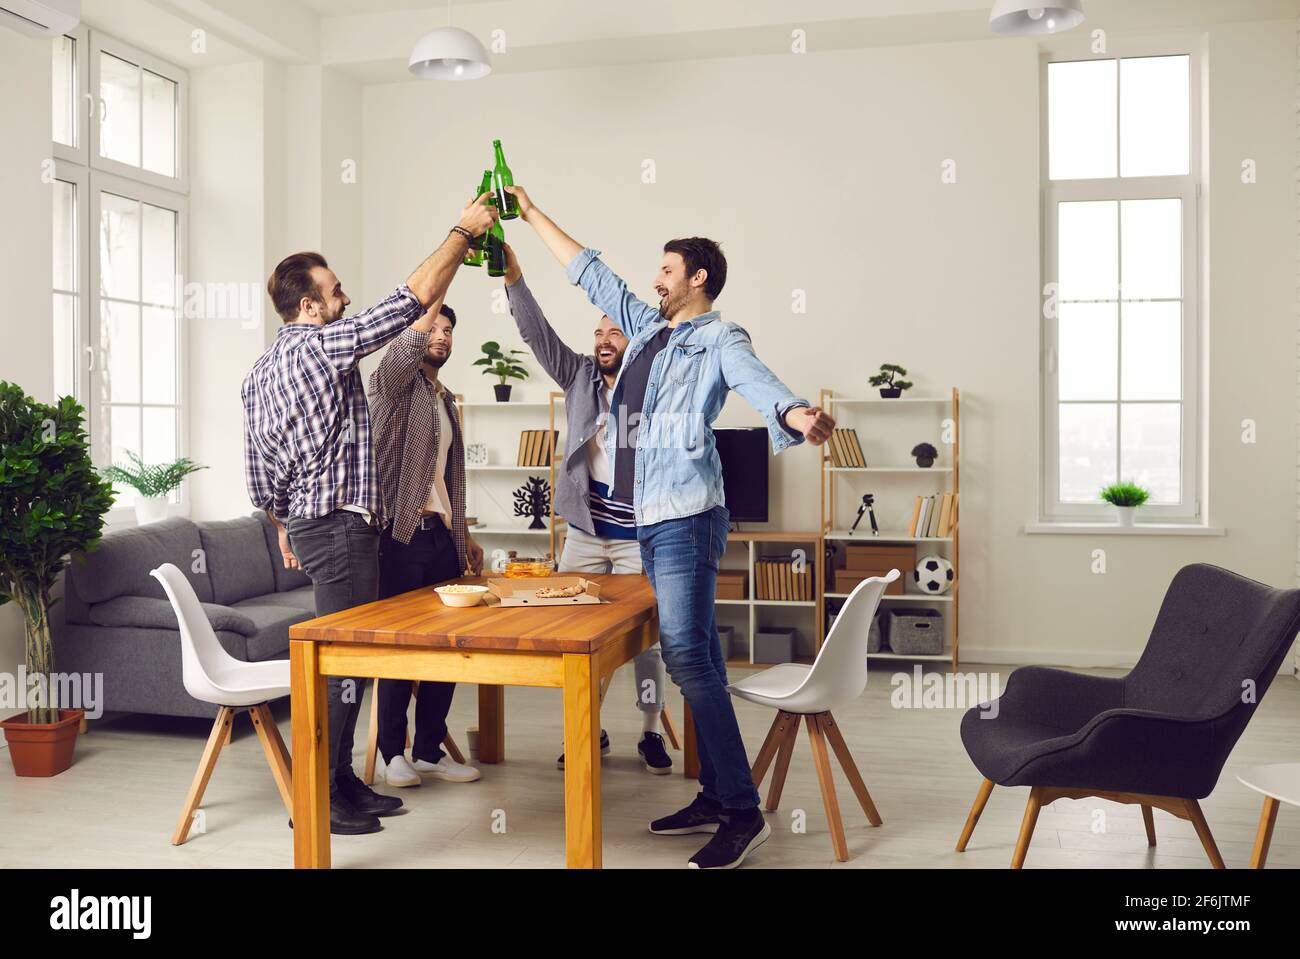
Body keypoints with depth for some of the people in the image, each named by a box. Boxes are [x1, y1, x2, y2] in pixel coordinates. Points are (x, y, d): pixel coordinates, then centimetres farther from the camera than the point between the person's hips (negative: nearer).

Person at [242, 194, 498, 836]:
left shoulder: (260, 371, 14)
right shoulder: (323, 344, -12)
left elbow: (257, 470, 15)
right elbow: (415, 297, -14)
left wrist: (284, 529, 24)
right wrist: (462, 232, -5)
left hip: (305, 524, 10)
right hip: (342, 525, -10)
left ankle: (341, 780, 23)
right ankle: (318, 798, 2)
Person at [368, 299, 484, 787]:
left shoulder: (445, 399, 21)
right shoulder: (393, 381, -1)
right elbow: (405, 348, -27)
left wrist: (463, 533, 22)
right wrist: (433, 295, -38)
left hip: (441, 534, 7)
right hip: (400, 532, -7)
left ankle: (430, 750, 17)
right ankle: (394, 752, 13)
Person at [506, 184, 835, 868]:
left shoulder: (720, 340, -6)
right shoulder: (649, 327, 17)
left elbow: (758, 381, -26)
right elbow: (589, 273, 25)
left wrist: (797, 415, -48)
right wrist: (532, 215, 29)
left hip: (687, 519, -8)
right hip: (651, 518, 8)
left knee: (687, 655, -14)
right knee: (698, 657, 11)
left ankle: (743, 811, -8)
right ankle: (714, 796, 18)